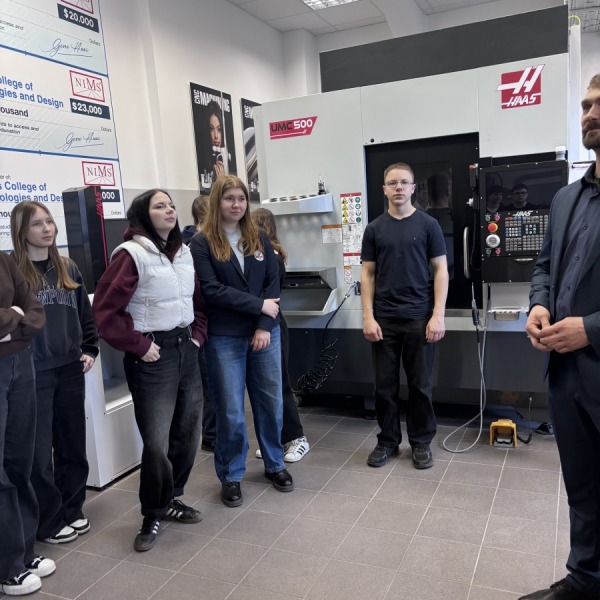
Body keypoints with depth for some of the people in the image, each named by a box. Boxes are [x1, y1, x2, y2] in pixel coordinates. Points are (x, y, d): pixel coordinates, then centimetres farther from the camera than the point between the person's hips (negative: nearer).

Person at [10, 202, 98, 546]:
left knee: (73, 446, 13)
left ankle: (72, 511, 30)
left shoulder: (68, 269, 9)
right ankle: (48, 522, 21)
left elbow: (85, 315, 15)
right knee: (39, 451, 4)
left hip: (70, 369, 5)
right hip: (33, 373, -5)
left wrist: (90, 350, 7)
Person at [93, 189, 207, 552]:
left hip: (186, 349, 7)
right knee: (157, 441, -5)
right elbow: (105, 310, -14)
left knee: (188, 433, 12)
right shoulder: (132, 254, -12)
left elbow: (198, 301, 20)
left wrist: (198, 335, 9)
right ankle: (152, 515, 18)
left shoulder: (184, 252, 11)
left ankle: (171, 500, 33)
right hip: (153, 355, -7)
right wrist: (138, 346, -13)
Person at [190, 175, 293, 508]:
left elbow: (274, 283, 2)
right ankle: (230, 476, 22)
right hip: (224, 338, -3)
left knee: (271, 402, 12)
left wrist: (265, 326, -10)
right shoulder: (202, 243, -4)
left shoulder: (259, 238, 8)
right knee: (230, 411, 4)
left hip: (265, 333, 4)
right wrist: (259, 305, -14)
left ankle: (274, 464, 32)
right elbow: (211, 290, -14)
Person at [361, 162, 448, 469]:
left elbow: (440, 271, 0)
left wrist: (438, 315, -9)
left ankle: (421, 442, 23)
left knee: (421, 385, 7)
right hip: (384, 318, 2)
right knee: (385, 385, 9)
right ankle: (387, 440, 24)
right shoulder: (374, 229, 6)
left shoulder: (428, 225, 1)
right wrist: (368, 317, -3)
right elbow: (368, 274, 6)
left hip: (420, 317, -1)